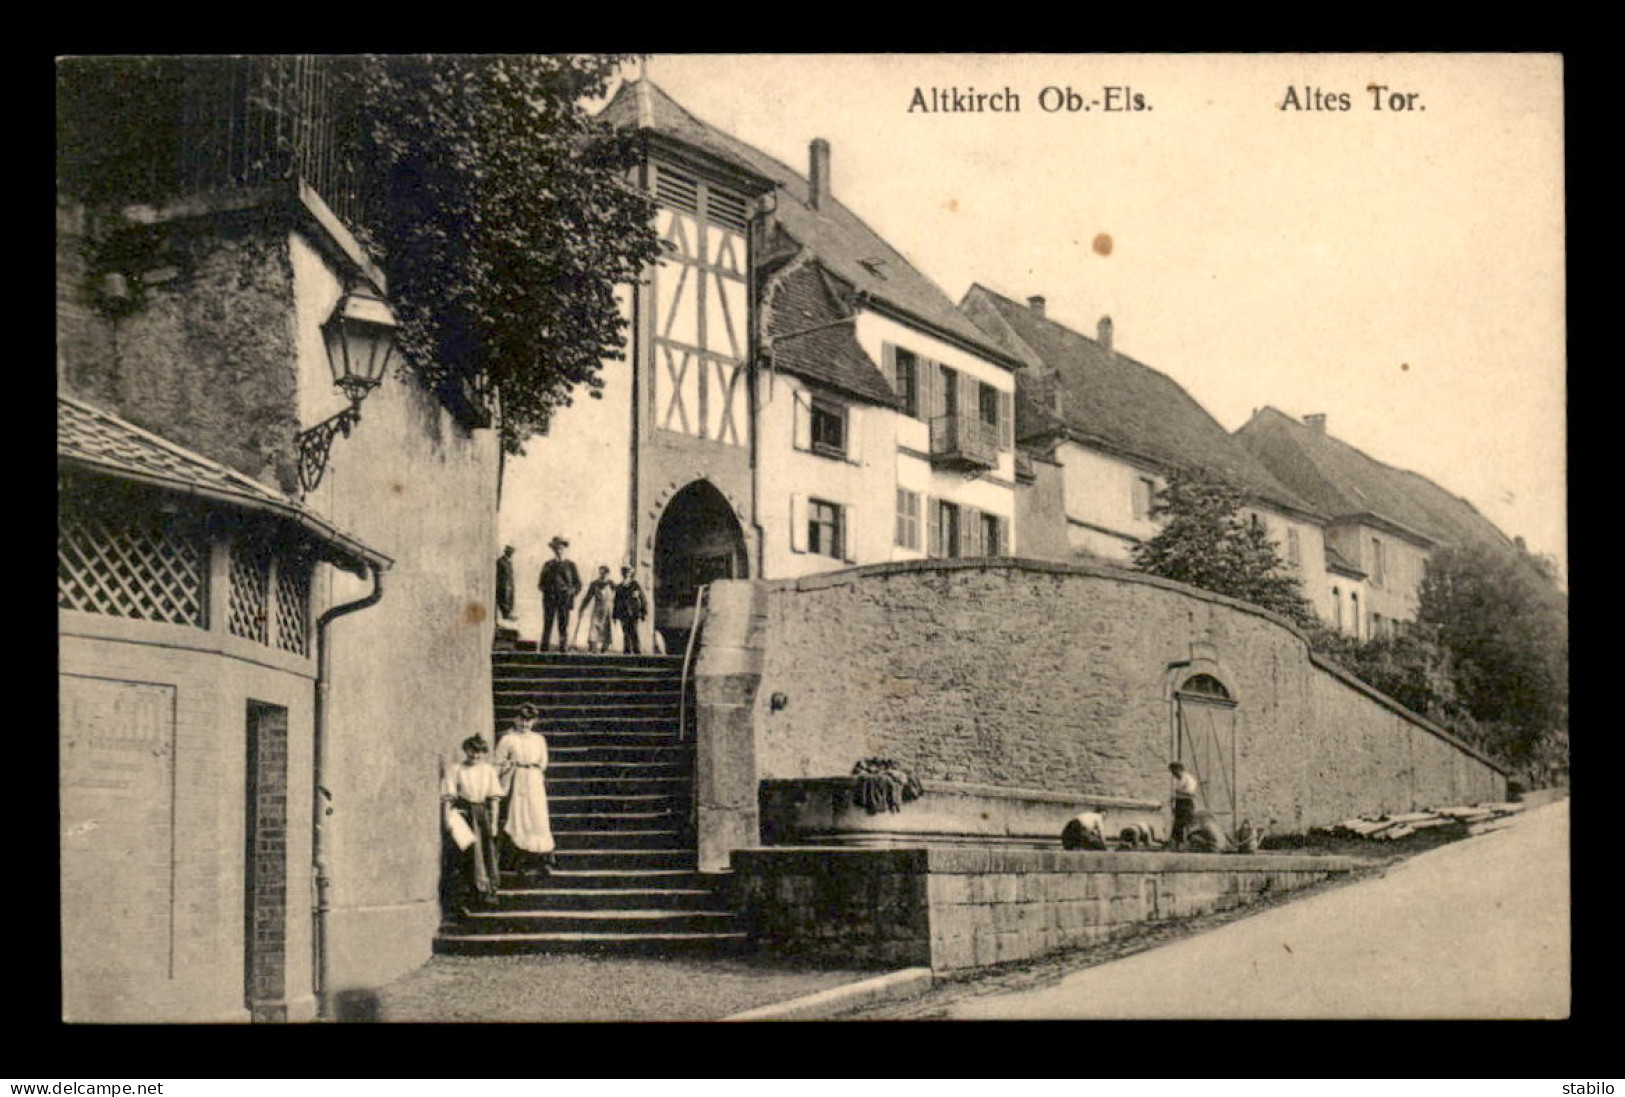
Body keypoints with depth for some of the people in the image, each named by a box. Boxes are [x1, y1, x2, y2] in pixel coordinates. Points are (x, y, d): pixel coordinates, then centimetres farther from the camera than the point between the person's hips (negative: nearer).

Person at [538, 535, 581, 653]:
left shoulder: (570, 565, 11)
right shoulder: (547, 565, 15)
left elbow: (578, 584, 10)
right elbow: (541, 583, 16)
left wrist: (571, 592, -9)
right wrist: (546, 589, -5)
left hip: (564, 600, -1)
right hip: (549, 600, 1)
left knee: (563, 627, -6)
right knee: (547, 627, -5)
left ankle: (563, 651, -7)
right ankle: (543, 650, -7)